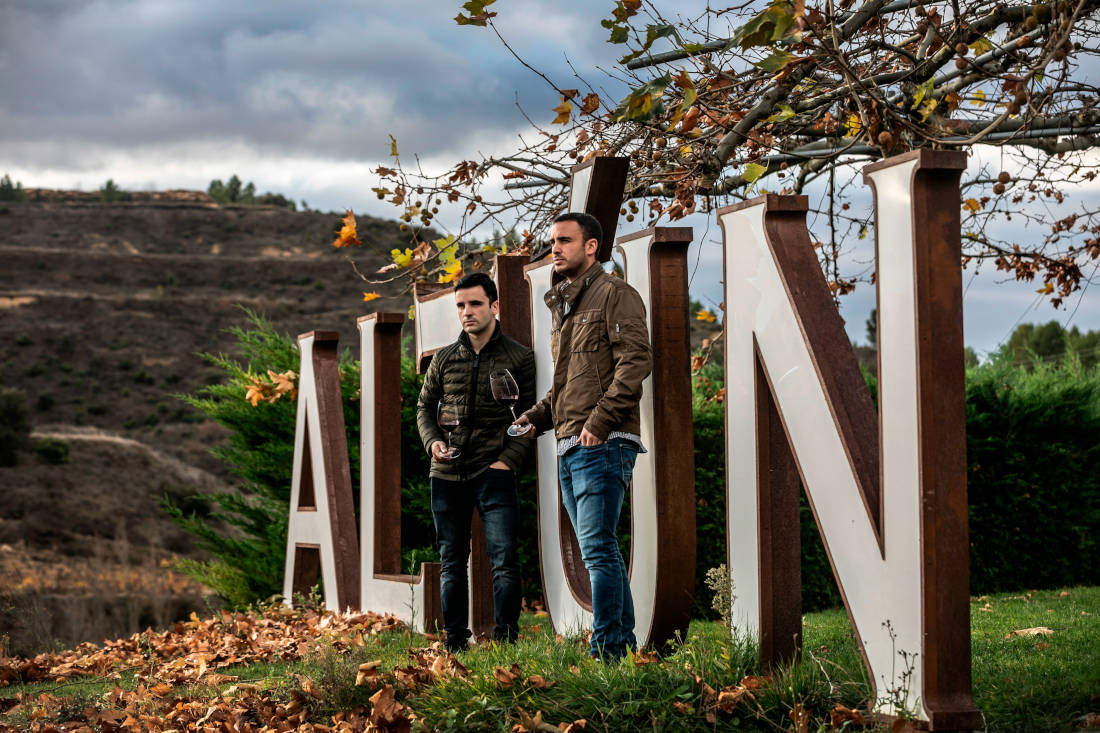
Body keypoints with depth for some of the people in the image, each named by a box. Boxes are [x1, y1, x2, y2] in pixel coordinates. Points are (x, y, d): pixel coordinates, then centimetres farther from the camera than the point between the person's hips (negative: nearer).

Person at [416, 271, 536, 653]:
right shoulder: (443, 359, 12)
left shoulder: (519, 358, 2)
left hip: (493, 473, -4)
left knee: (505, 560, -10)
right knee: (451, 563, 8)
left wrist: (508, 459, -10)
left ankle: (505, 641, -5)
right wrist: (432, 441, 1)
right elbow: (425, 407, 20)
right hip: (447, 474, 4)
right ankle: (455, 643, 15)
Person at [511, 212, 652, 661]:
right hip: (570, 448, 9)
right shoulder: (563, 306, 23)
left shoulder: (614, 295, -3)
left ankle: (605, 649, -12)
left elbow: (636, 360, -15)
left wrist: (600, 419, -21)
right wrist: (536, 417, 12)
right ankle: (624, 642, 17)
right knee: (599, 551, 11)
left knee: (598, 549, -13)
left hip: (604, 444, -9)